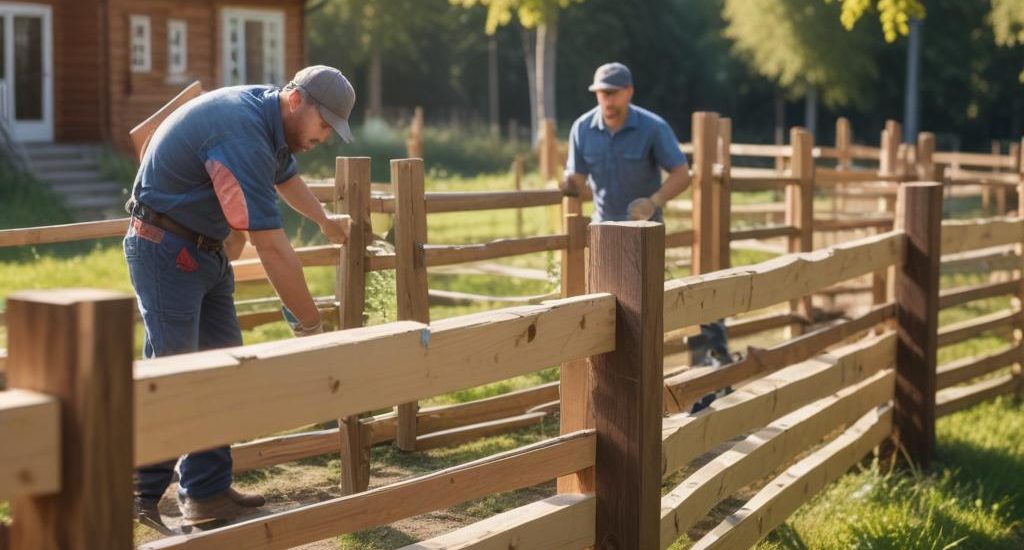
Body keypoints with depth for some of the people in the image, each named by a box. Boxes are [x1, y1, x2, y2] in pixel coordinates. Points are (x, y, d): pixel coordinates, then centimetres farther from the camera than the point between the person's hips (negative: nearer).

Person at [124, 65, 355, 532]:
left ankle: (207, 491, 11)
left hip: (205, 249, 10)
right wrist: (309, 323, -22)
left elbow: (286, 178, 28)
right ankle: (142, 496, -2)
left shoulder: (270, 116, 3)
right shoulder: (242, 135, -28)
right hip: (166, 250, -10)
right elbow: (272, 247, -28)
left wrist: (326, 223, 39)